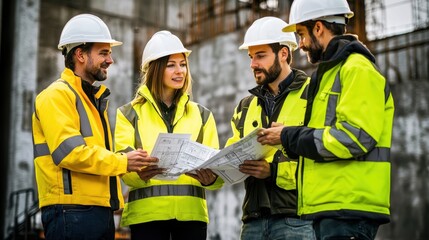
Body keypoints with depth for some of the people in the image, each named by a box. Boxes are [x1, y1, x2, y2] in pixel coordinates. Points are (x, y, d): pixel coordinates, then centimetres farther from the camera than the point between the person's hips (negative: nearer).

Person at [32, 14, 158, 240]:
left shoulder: (94, 99, 23)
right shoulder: (57, 95, -7)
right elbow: (69, 152, -19)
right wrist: (122, 161, -15)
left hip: (100, 211, 9)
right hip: (71, 212, -9)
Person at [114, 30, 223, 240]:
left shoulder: (202, 115, 16)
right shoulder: (129, 113, 9)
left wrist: (211, 177, -18)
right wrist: (139, 173, -27)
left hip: (191, 211, 2)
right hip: (147, 211, -2)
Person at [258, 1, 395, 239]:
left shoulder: (358, 69, -8)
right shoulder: (331, 72, 23)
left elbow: (353, 137, -18)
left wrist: (289, 137, -9)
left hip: (349, 208, -10)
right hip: (329, 208, 10)